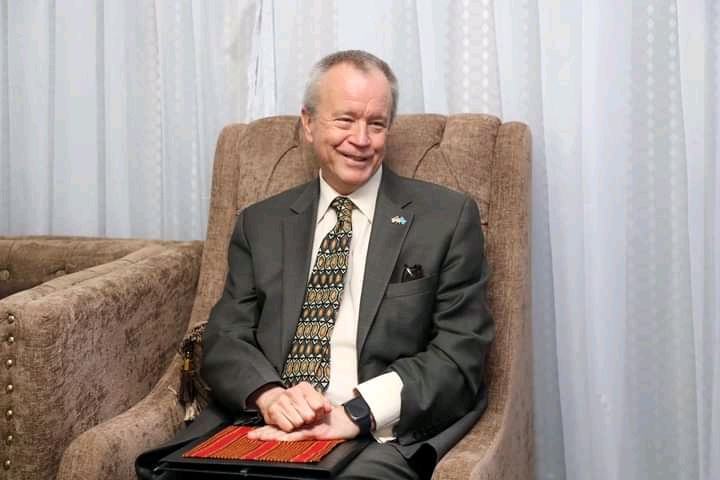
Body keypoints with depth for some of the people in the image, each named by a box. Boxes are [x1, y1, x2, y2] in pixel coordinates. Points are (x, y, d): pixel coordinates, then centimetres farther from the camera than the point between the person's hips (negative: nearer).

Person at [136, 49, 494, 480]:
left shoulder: (449, 217, 6)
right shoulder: (260, 224, 16)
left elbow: (462, 352, -1)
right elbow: (226, 339, 10)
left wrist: (359, 411, -15)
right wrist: (270, 396, -13)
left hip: (383, 434, -2)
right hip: (263, 426, 2)